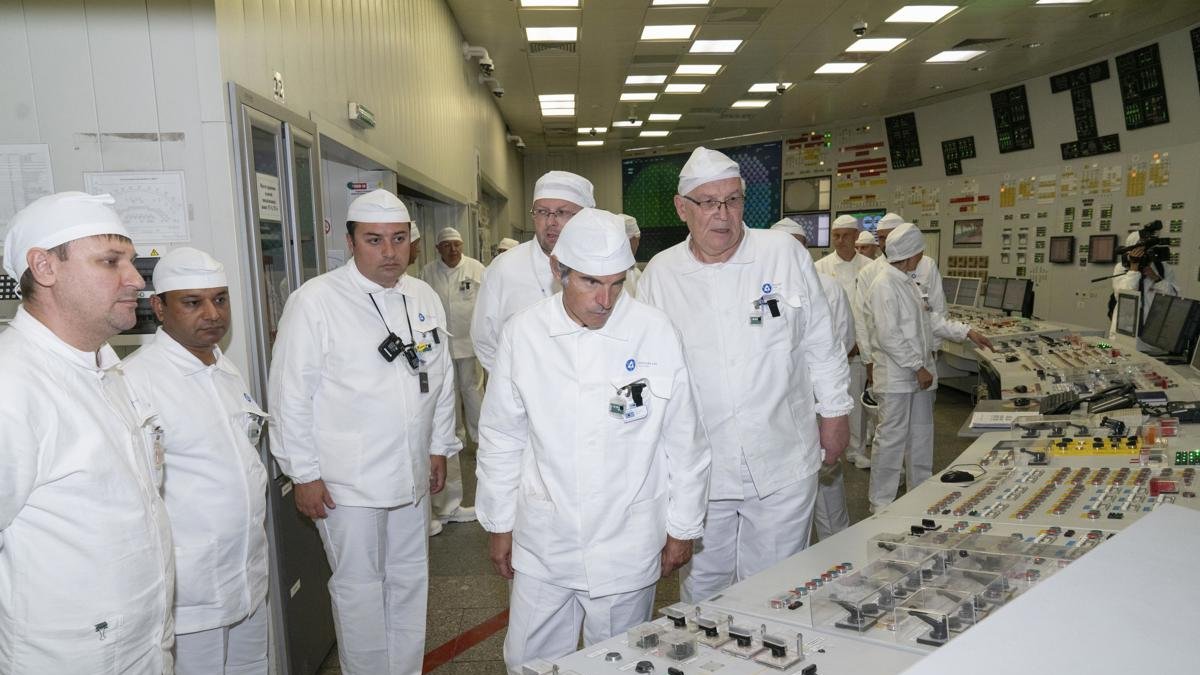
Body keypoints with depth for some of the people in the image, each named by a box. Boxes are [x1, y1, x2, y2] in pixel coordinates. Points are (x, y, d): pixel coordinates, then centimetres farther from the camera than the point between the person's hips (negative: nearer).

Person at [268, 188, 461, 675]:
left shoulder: (424, 297, 4)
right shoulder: (315, 301, -12)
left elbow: (441, 377, 12)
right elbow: (291, 394, -10)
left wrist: (440, 448, 13)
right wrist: (304, 474, -8)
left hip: (412, 473, 5)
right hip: (346, 482, -5)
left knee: (409, 581, 17)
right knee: (359, 588, 8)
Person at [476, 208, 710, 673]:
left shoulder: (656, 333, -11)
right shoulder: (522, 334, -7)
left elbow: (683, 441, -2)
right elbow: (501, 439, 3)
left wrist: (683, 528, 4)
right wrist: (498, 524, 8)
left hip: (627, 545, -1)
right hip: (542, 543, 1)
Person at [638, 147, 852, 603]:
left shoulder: (785, 253, -3)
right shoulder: (659, 274, -1)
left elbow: (820, 340, 5)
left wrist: (834, 411, 8)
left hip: (783, 462, 0)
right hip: (699, 467, 1)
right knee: (702, 585, 15)